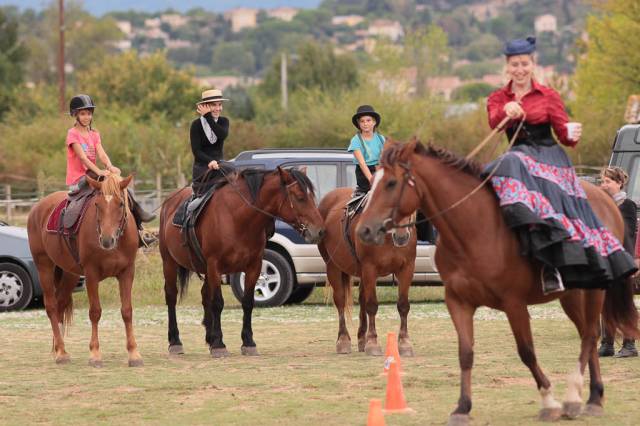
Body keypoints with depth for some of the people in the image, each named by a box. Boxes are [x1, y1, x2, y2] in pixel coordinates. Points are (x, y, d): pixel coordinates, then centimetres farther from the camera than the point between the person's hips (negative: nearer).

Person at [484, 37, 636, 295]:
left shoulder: (548, 96, 8)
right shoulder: (498, 99, 11)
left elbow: (563, 134, 4)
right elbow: (494, 122, -11)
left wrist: (572, 135, -20)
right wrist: (506, 112, -34)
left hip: (550, 157, 0)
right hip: (518, 156, 0)